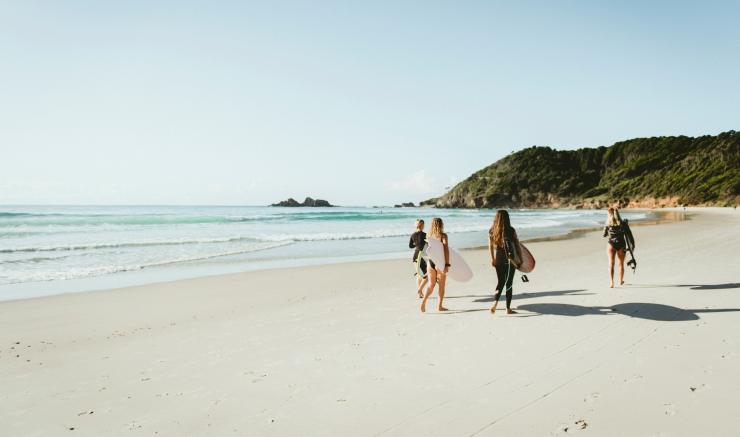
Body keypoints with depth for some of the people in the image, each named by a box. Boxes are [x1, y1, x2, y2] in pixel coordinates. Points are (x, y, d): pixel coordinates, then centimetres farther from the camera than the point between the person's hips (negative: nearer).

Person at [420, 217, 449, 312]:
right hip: (440, 262, -4)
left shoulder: (429, 235, 5)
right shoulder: (443, 235, -7)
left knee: (431, 284, 10)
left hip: (431, 261, 4)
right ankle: (439, 306, 14)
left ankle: (424, 300, -12)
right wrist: (447, 264, -19)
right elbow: (446, 250, -17)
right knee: (442, 285, 11)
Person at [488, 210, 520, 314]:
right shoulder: (511, 231, -9)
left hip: (498, 260, 3)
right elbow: (517, 246, -3)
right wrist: (520, 259, 6)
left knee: (500, 282, 15)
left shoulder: (492, 231, -1)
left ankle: (495, 303, -5)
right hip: (510, 260, -3)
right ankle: (508, 308, 12)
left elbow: (490, 246, 2)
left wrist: (492, 259, 12)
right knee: (509, 284, 7)